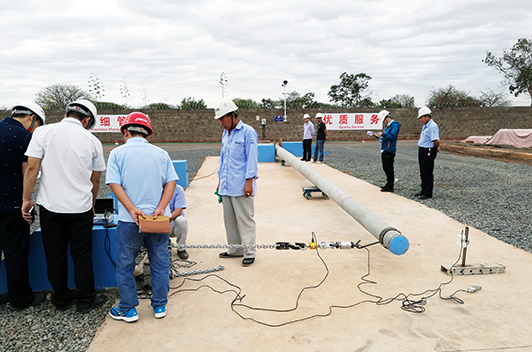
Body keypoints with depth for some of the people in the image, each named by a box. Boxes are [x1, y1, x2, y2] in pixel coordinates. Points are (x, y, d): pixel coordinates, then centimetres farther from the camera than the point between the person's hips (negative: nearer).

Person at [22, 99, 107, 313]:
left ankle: (61, 299, 27)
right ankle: (86, 301, 20)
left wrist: (26, 199, 3)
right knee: (82, 255, 11)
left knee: (55, 255, 13)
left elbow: (32, 168, -6)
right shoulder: (92, 141, 0)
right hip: (80, 207, 0)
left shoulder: (43, 132, -3)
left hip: (50, 206, 0)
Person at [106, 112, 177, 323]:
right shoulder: (161, 153, 5)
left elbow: (115, 184, -11)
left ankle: (128, 309, 23)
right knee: (160, 263, 14)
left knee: (125, 266, 13)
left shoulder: (118, 153, -1)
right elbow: (171, 182, -3)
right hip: (158, 219, 2)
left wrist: (132, 209, -16)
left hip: (129, 221, -2)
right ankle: (160, 306, 25)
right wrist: (161, 208, -10)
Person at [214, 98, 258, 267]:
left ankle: (249, 252, 9)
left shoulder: (248, 132, -8)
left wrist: (249, 181, -16)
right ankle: (235, 250, 25)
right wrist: (220, 180, 22)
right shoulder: (225, 134, 16)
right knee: (229, 220, 13)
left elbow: (251, 158, -12)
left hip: (241, 187, -8)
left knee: (245, 220, -1)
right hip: (226, 186, 8)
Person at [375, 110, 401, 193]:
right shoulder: (387, 126, 19)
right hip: (384, 150, 10)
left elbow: (392, 136, -22)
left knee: (389, 169, -6)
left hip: (389, 150, -10)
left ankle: (390, 187, -1)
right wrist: (378, 136, 10)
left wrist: (382, 134, -19)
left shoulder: (395, 125, -10)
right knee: (385, 168, 14)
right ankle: (389, 184, 25)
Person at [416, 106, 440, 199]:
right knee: (423, 172, 15)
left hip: (428, 152, -10)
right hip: (422, 150, 10)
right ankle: (424, 191, 25)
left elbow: (436, 140, -26)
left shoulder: (433, 126, -18)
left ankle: (428, 193, 3)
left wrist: (437, 148, -9)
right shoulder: (425, 126, 13)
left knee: (427, 173, -4)